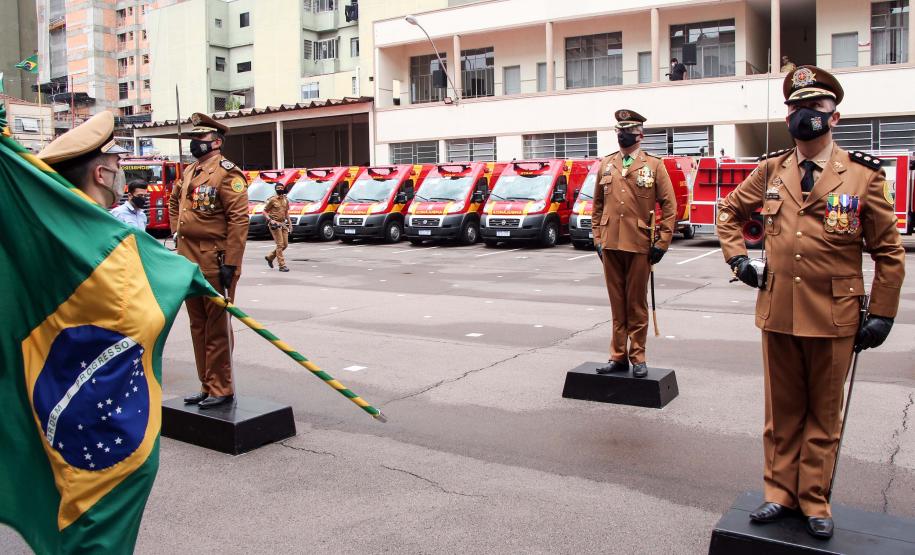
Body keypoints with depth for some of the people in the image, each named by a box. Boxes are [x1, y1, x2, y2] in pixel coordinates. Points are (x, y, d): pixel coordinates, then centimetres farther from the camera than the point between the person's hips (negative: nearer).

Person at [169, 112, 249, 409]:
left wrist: (230, 264, -21)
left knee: (217, 327, -1)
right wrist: (177, 233, 19)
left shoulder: (227, 173, -11)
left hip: (214, 264, -9)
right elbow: (174, 204, 33)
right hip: (189, 261, 9)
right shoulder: (188, 172, 15)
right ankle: (207, 386, 25)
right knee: (198, 326, 14)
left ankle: (221, 389, 10)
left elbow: (239, 220, -18)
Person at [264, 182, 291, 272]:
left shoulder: (285, 200, 13)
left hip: (283, 223, 7)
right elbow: (264, 211, -3)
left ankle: (270, 257, 26)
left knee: (285, 244, 7)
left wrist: (289, 223, 16)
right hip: (275, 224, -7)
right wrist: (270, 220, -17)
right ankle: (282, 265, -6)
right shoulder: (272, 200, -6)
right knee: (280, 244, -10)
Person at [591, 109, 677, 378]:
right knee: (617, 304, 9)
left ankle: (637, 358, 14)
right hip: (611, 244, 3)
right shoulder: (606, 164, 12)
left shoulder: (654, 165, 2)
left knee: (637, 305, 4)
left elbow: (669, 206, -1)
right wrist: (598, 238, 8)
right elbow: (598, 205, 15)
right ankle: (618, 357, 17)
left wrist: (662, 243, -6)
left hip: (639, 245, -3)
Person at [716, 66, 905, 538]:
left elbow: (889, 252, -1)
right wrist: (737, 257, 5)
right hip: (778, 313, 3)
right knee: (782, 411, 14)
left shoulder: (864, 177, -5)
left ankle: (814, 502, 27)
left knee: (823, 415, 12)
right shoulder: (771, 171, 3)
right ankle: (781, 493, 28)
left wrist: (882, 315, -4)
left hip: (834, 318, -2)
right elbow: (729, 211, 19)